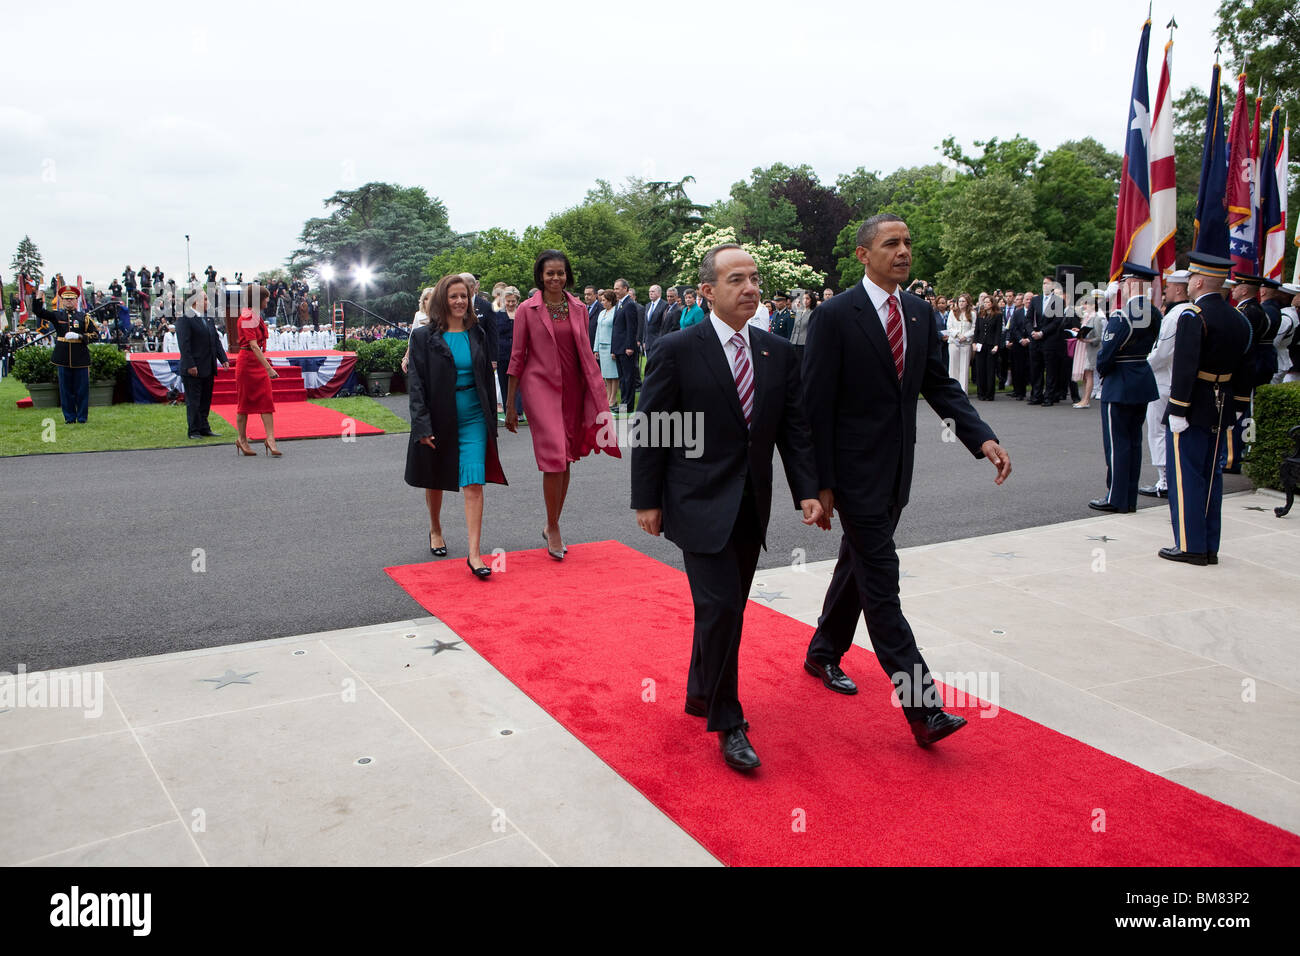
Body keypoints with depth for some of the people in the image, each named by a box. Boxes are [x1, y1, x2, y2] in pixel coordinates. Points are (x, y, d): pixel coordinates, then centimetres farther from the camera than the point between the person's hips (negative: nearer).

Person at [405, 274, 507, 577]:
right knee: (435, 480, 17)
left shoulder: (477, 334, 6)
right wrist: (422, 425, -15)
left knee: (474, 484, -10)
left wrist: (491, 419, 8)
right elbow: (415, 383, -7)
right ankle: (435, 529, 44)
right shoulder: (423, 336, -4)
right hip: (438, 419, -1)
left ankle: (474, 553, -12)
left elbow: (487, 377, 11)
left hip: (473, 418, 1)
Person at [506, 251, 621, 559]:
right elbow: (517, 357, 0)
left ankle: (552, 526, 23)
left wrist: (596, 397, 11)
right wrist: (510, 404, 0)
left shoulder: (579, 309, 9)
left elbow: (585, 354, 14)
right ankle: (553, 529, 0)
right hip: (540, 387, -4)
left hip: (572, 390, 4)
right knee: (554, 456, -13)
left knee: (565, 460, 9)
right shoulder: (527, 310, -1)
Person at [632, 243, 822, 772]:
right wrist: (647, 501, -7)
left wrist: (808, 490, -4)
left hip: (751, 506, 6)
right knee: (720, 608, -9)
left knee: (728, 608, 14)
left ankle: (700, 693, 35)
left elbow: (794, 427, 7)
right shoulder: (677, 350, -10)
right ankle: (727, 723, 7)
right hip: (700, 504, -5)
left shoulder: (777, 351, 5)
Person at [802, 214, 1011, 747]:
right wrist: (822, 483, -14)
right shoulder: (834, 317, -13)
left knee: (858, 567, 20)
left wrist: (983, 438, -7)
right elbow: (816, 406, -13)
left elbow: (939, 385, 8)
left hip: (896, 472, 7)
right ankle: (922, 708, -5)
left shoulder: (920, 314, 7)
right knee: (880, 583, -6)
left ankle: (824, 653, 40)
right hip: (855, 472, -7)